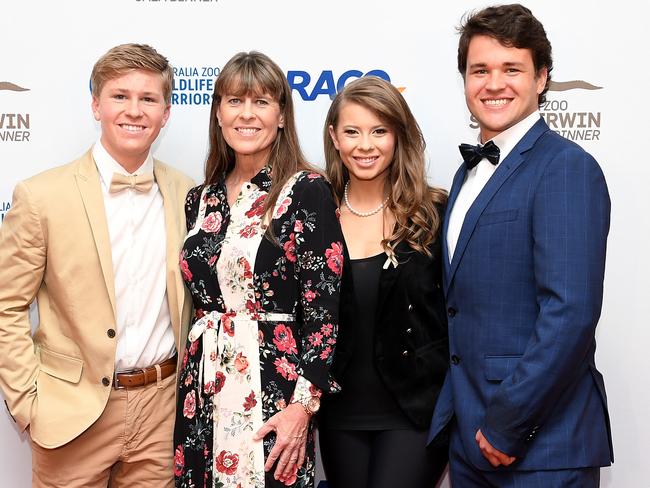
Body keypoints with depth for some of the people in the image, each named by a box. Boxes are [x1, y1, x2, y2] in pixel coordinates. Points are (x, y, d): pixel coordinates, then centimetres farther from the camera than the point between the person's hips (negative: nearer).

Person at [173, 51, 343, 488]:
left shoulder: (308, 190, -8)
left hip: (274, 388, -5)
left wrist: (304, 404, -15)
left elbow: (323, 309, -11)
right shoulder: (200, 199, 8)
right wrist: (190, 390, 11)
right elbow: (197, 299, 14)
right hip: (202, 392, 5)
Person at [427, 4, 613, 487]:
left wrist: (509, 426, -17)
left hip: (539, 445, -7)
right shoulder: (470, 171, 12)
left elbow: (571, 313, -22)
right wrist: (468, 418, 8)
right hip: (471, 434, 7)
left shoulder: (566, 168, -14)